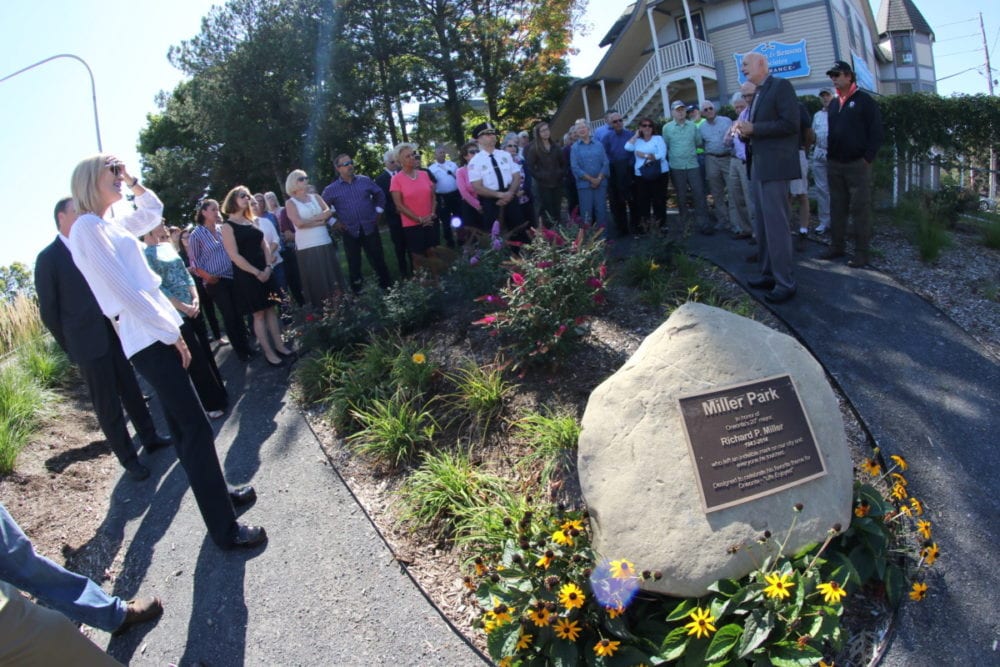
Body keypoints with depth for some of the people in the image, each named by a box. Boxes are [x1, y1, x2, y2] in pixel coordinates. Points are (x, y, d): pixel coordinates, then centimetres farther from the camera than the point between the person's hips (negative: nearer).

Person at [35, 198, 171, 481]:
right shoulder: (48, 258, -8)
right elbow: (49, 311, -4)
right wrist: (71, 349, -1)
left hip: (115, 334, 5)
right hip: (88, 344, -5)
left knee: (132, 391, 15)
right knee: (107, 405, 5)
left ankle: (149, 438, 30)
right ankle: (128, 458, 16)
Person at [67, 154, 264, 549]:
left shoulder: (110, 224, 15)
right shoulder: (87, 227, -11)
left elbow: (153, 212, 34)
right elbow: (123, 288, -17)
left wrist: (132, 182, 19)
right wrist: (170, 331, -15)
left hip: (156, 333, 10)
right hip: (149, 338, -10)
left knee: (183, 425, 17)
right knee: (196, 428, -10)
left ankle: (217, 491, 29)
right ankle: (224, 529, -5)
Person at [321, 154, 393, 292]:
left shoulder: (365, 181, 3)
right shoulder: (331, 190, 0)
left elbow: (380, 194, 16)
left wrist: (378, 212, 8)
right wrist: (334, 223, 2)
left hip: (370, 228, 0)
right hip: (350, 232, 0)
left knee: (377, 259, 5)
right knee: (354, 264, 7)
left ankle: (387, 286, 17)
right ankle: (357, 292, 18)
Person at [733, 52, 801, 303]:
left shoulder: (781, 86, -8)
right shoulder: (758, 93, 18)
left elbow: (790, 124, -18)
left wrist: (753, 129, -17)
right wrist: (745, 129, 1)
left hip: (774, 166, -10)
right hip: (758, 166, 10)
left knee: (776, 224, -9)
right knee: (763, 224, 15)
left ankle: (785, 283, -3)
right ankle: (768, 274, 24)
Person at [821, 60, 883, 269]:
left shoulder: (864, 101, -3)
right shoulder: (833, 104, 15)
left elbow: (876, 131, -7)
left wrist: (867, 158, -12)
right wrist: (829, 155, 9)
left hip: (857, 164, -6)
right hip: (834, 164, 6)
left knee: (860, 208, -5)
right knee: (837, 207, 9)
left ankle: (862, 252, -2)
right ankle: (837, 246, 16)